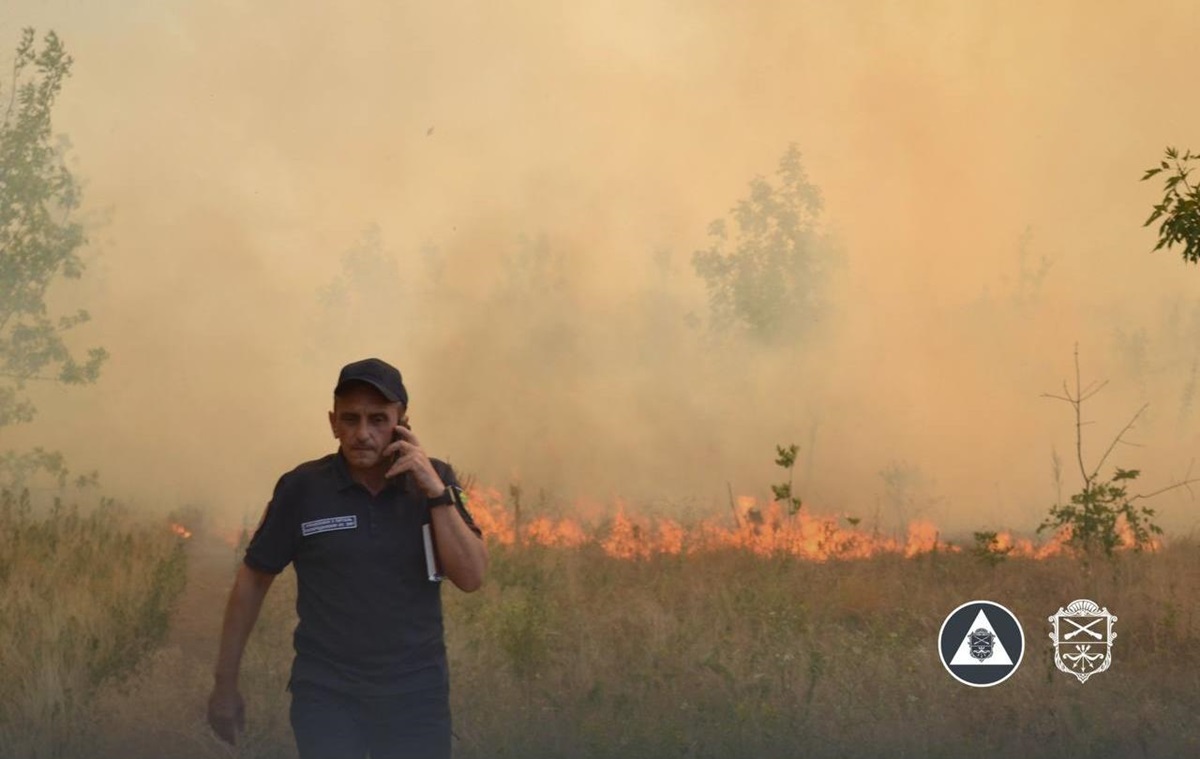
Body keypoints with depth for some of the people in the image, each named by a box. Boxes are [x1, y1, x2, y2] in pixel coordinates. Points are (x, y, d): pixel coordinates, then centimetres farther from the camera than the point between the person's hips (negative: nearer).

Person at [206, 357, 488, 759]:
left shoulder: (435, 480, -1)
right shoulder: (302, 488, -7)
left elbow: (471, 577, -8)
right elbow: (253, 579, 2)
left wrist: (436, 491, -18)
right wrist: (225, 682, 4)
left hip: (416, 692, 2)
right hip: (326, 694, -2)